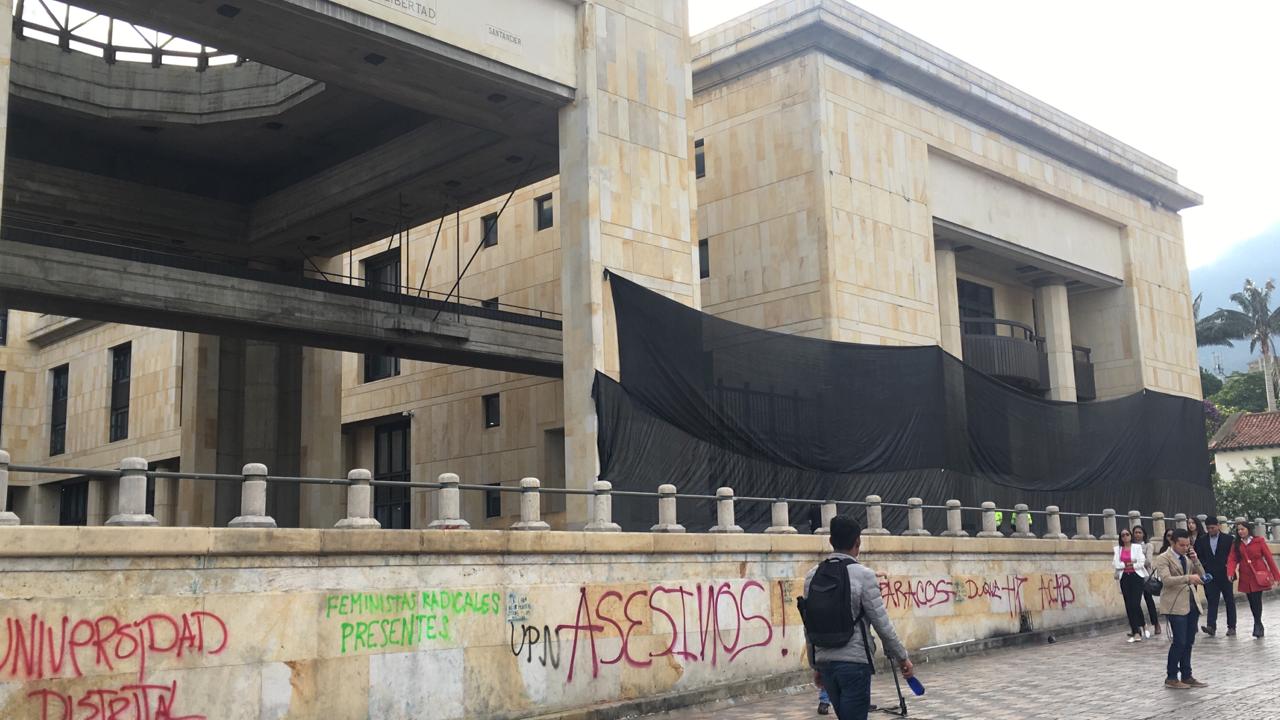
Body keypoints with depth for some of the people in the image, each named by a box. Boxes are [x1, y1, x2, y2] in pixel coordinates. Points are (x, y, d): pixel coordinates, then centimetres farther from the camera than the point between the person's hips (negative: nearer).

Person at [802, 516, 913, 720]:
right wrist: (902, 657, 4)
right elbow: (881, 623, -8)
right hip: (854, 662, -6)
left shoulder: (812, 576, 6)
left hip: (824, 662, 6)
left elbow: (809, 628, 10)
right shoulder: (863, 574, -10)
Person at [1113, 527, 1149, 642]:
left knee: (1135, 604, -13)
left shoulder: (1137, 547, 4)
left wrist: (1126, 565, -2)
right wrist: (1131, 564, -6)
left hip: (1136, 577, -3)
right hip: (1124, 578, 3)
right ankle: (1135, 631, 6)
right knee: (1128, 605, 1)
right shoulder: (1118, 549, 12)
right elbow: (1117, 564, 1)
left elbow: (1141, 563, -5)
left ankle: (1137, 631, -10)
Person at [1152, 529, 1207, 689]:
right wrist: (1188, 578, -33)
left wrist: (1195, 560, -3)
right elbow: (1167, 580, -22)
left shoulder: (1188, 557, 15)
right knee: (1179, 642, -9)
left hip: (1192, 604, 7)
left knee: (1188, 643, 9)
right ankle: (1171, 678, 2)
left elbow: (1201, 575, 11)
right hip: (1175, 606, -7)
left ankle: (1186, 676, 18)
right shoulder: (1163, 559, -8)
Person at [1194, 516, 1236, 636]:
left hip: (1225, 575, -1)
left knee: (1230, 601, 7)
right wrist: (1205, 567, -3)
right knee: (1212, 601, -5)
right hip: (1210, 576, 2)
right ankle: (1211, 626, -12)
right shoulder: (1202, 540, 5)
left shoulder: (1228, 539, -2)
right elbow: (1199, 556, 9)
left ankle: (1231, 627, 14)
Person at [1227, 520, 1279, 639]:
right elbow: (1232, 559, -1)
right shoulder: (1237, 545, 9)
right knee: (1252, 602, 8)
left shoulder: (1259, 541, -1)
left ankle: (1257, 626, -5)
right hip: (1246, 578, 4)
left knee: (1257, 600, -12)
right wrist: (1230, 572, -19)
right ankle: (1259, 626, 20)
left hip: (1259, 576, -4)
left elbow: (1269, 558, -1)